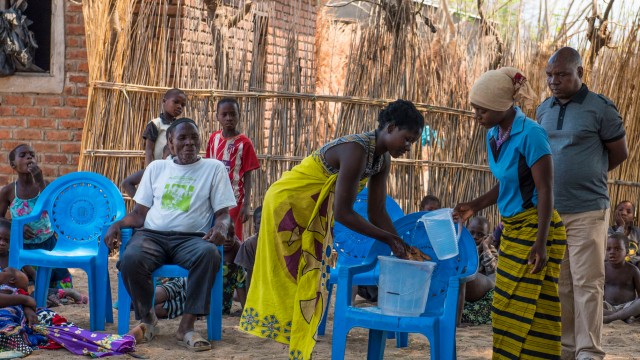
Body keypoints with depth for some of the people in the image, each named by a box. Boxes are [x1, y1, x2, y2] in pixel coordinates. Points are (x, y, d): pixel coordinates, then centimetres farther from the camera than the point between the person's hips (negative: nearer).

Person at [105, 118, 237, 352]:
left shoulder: (214, 168, 11)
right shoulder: (156, 168, 17)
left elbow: (223, 212, 7)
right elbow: (140, 212, 17)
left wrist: (220, 227, -17)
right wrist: (117, 224, -3)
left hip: (191, 238, -1)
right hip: (152, 235, 1)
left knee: (209, 254, -38)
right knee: (130, 259, -33)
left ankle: (187, 326, -29)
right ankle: (147, 319, -7)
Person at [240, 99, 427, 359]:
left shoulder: (382, 158, -1)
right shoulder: (356, 150, -29)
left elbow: (377, 212, 1)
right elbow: (343, 213, -30)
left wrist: (401, 246, -9)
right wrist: (389, 239, -24)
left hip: (313, 210, 9)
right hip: (288, 202, -9)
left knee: (311, 279, 10)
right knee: (300, 279, -6)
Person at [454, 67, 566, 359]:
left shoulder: (530, 134, -18)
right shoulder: (494, 135, 6)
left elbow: (545, 190, -18)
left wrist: (541, 243, -22)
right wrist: (475, 206, 6)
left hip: (535, 227, -8)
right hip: (513, 227, 8)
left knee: (524, 308, -6)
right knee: (507, 306, 9)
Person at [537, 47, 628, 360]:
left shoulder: (600, 108, -6)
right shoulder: (543, 110, 9)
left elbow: (619, 154, 2)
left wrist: (586, 176, 8)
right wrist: (568, 176, 9)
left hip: (587, 211, -5)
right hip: (549, 211, 5)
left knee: (587, 283, -4)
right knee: (558, 283, 10)